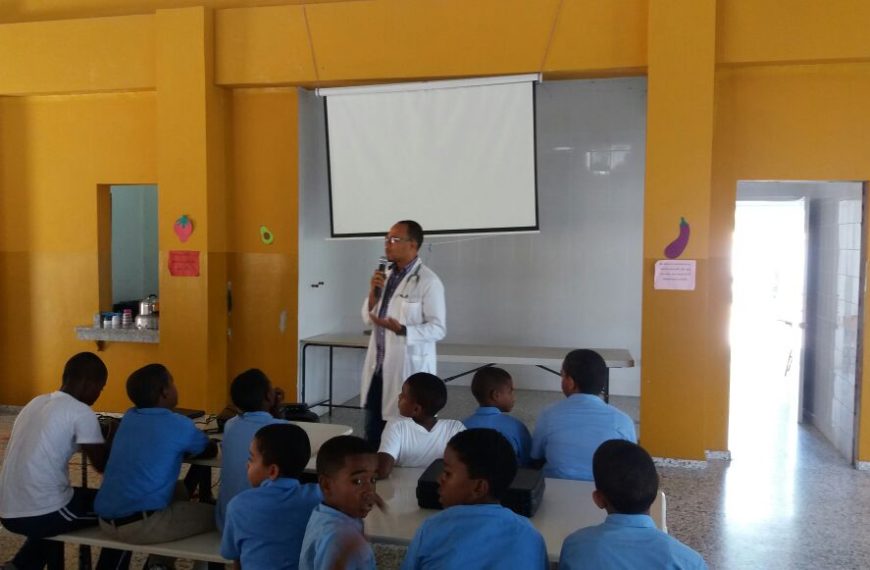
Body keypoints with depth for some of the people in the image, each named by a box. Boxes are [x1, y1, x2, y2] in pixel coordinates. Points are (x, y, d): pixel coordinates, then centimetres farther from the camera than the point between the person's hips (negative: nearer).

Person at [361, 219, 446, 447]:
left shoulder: (428, 281, -13)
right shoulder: (386, 276, 9)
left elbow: (438, 329, -16)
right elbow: (368, 319, 12)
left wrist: (402, 330, -28)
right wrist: (373, 292, -5)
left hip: (408, 366, -7)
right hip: (379, 365, 7)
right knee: (373, 432, 16)